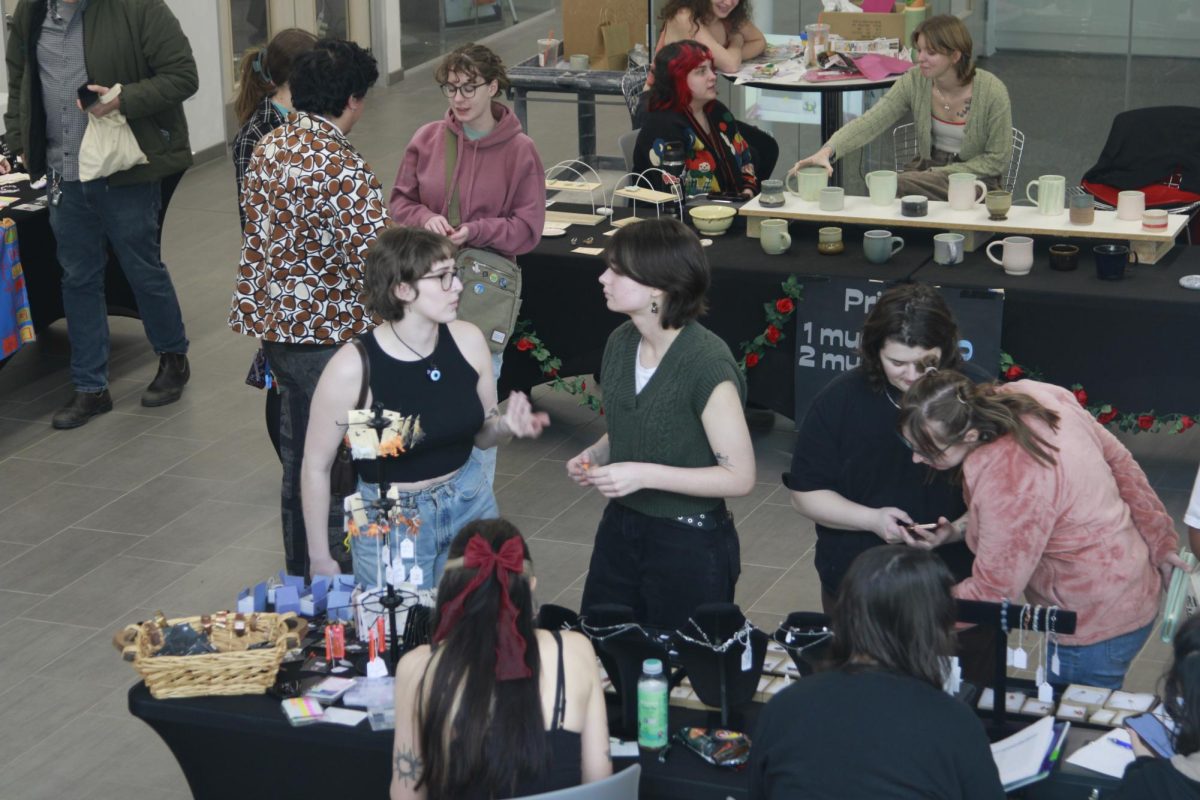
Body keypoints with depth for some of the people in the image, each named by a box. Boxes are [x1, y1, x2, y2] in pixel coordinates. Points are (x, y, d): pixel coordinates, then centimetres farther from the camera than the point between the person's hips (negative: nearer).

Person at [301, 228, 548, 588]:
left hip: (470, 503, 4)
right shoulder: (352, 367, -21)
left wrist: (507, 425, -16)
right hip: (390, 520, -4)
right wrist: (320, 559, -5)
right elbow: (316, 466, -9)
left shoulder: (468, 340, -8)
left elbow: (481, 434, 7)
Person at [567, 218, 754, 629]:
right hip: (620, 532, 7)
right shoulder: (621, 342, 1)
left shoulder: (708, 364, -22)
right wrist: (595, 455, -4)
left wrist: (644, 475, -24)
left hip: (690, 546, -7)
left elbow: (739, 476, -19)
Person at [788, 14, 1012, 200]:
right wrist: (827, 151, -35)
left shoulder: (991, 91, -16)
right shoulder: (914, 82, -8)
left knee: (897, 186, -31)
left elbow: (997, 159, -10)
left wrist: (940, 175, -19)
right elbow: (869, 123, -17)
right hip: (926, 168, 4)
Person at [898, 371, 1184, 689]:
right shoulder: (1031, 395, -10)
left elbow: (991, 593, -24)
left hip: (1096, 632, -9)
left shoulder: (1007, 486, -36)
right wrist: (1160, 541, 14)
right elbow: (1118, 460, 3)